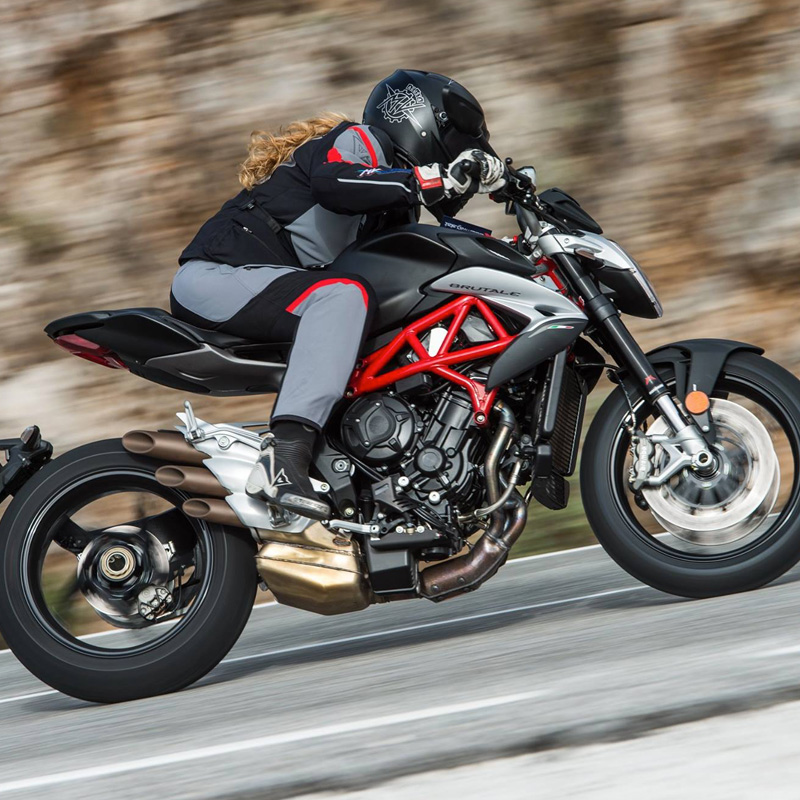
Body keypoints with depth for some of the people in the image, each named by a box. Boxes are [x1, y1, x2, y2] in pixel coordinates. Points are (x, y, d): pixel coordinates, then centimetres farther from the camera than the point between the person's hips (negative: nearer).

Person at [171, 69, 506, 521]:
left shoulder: (393, 212, 25)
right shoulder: (360, 140, -4)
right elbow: (332, 183, -27)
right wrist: (434, 179, -28)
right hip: (217, 275, -10)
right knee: (344, 295, -34)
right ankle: (285, 458, -48)